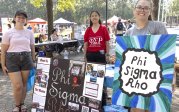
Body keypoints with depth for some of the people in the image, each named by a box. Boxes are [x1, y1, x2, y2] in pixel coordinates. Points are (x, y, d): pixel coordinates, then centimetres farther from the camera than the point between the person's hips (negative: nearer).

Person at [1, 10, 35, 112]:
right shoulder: (9, 33, 1)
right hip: (12, 60, -2)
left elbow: (32, 48, 15)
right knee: (17, 85, -5)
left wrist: (33, 61, 13)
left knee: (24, 84, 6)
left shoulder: (29, 33, 9)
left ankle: (22, 103, 25)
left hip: (26, 59, 2)